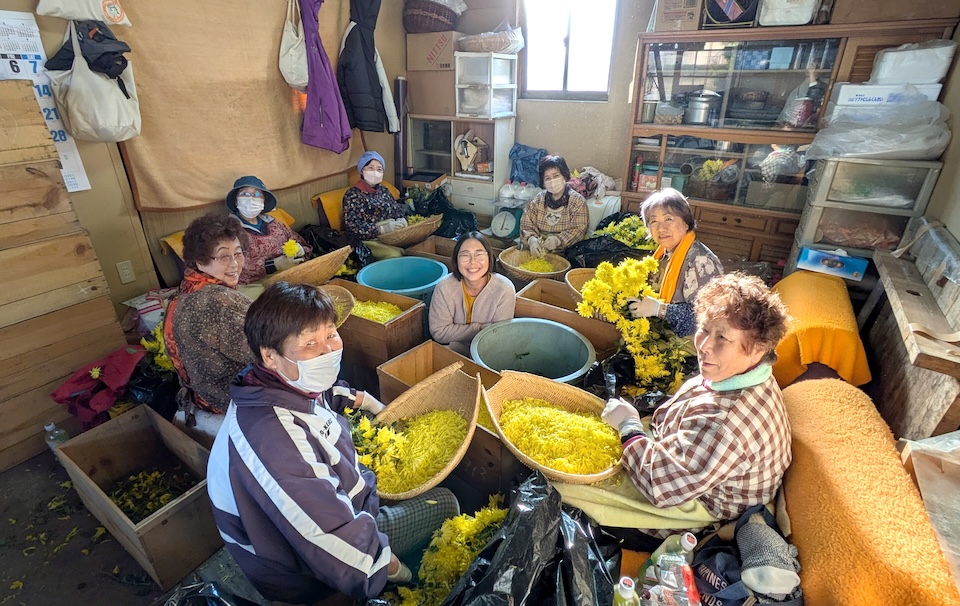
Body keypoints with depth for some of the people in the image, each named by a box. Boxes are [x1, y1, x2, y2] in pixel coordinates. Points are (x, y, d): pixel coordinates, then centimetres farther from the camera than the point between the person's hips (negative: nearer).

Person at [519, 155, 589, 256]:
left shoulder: (577, 201, -1)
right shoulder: (537, 200, 9)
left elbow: (579, 230, -8)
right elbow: (526, 224, 4)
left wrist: (558, 240, -25)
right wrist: (531, 239, -18)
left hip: (565, 251, -3)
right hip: (539, 250, 4)